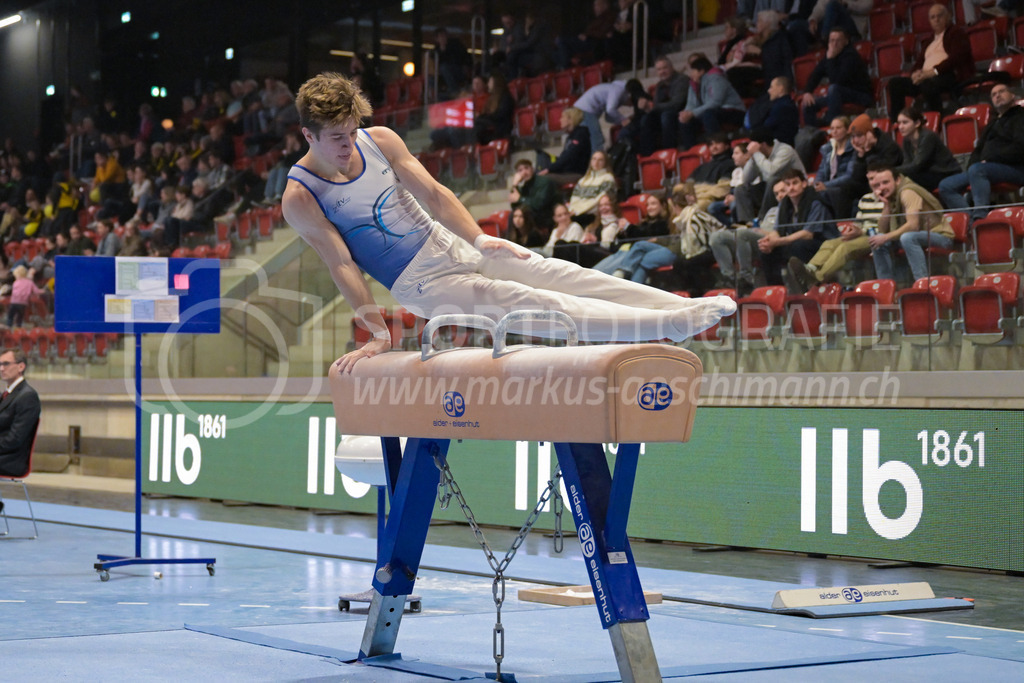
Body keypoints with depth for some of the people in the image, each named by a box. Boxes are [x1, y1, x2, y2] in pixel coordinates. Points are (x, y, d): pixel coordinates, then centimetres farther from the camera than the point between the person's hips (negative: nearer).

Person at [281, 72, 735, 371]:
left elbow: (433, 193, 0)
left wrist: (480, 240, -6)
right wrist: (378, 334, -15)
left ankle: (689, 307, -3)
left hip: (448, 240, 5)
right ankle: (670, 325, -20)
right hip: (420, 284, -5)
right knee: (533, 302, -14)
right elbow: (341, 265, -17)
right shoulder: (301, 198, -18)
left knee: (558, 274, -3)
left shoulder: (379, 140, -4)